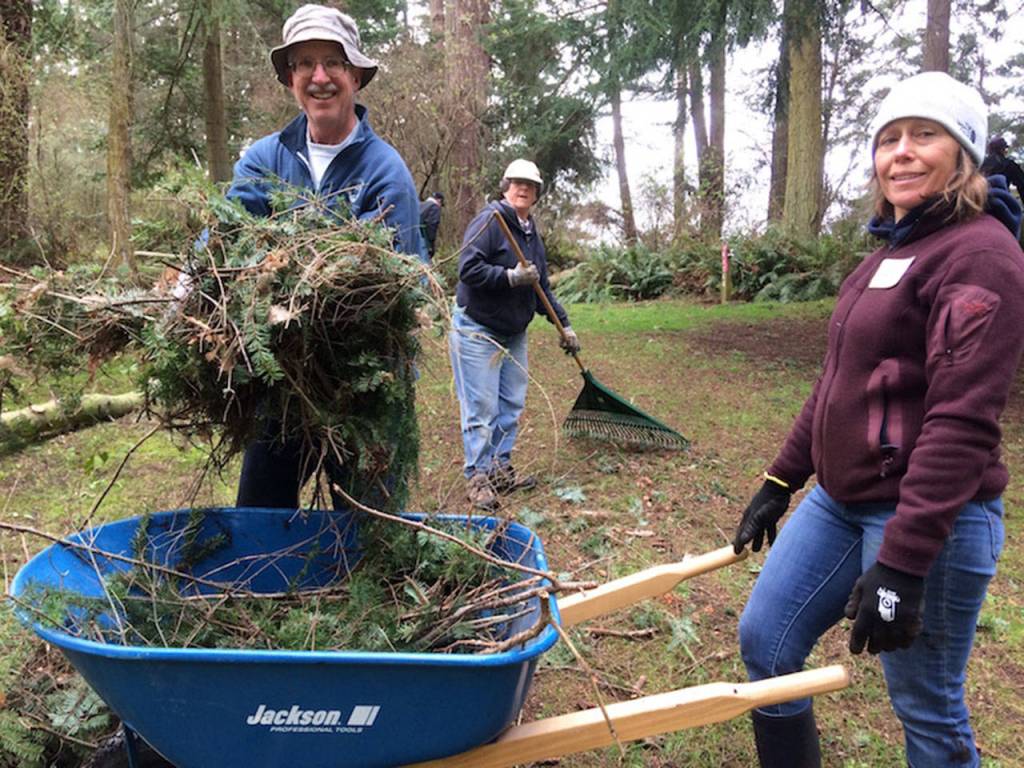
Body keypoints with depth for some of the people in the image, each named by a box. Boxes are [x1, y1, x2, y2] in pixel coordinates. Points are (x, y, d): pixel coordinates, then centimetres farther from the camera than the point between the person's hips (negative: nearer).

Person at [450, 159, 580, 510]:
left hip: (514, 333, 8)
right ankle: (477, 477, 6)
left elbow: (541, 289, 19)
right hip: (477, 331, -8)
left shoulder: (532, 234, 13)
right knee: (481, 408, -5)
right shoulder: (489, 220, -13)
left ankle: (500, 468, 23)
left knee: (512, 405, 11)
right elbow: (468, 269, -23)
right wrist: (511, 276, -25)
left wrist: (564, 324, 16)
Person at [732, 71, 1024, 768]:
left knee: (927, 708, 7)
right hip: (839, 501, 9)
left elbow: (962, 423, -22)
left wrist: (902, 563, -25)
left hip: (927, 519, -8)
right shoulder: (892, 251, 13)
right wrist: (780, 481, 17)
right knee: (764, 640, 13)